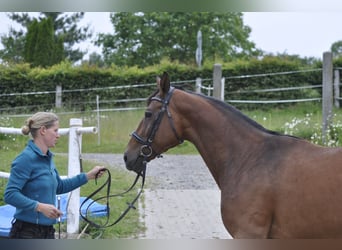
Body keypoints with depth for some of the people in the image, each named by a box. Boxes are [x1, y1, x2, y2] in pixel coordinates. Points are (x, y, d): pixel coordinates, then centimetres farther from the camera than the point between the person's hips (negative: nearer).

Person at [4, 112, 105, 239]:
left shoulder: (48, 158, 9)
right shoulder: (26, 158, -16)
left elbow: (59, 187, 24)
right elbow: (10, 195, -22)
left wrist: (88, 176, 19)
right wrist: (40, 206, -30)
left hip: (47, 232, 9)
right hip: (27, 232, -9)